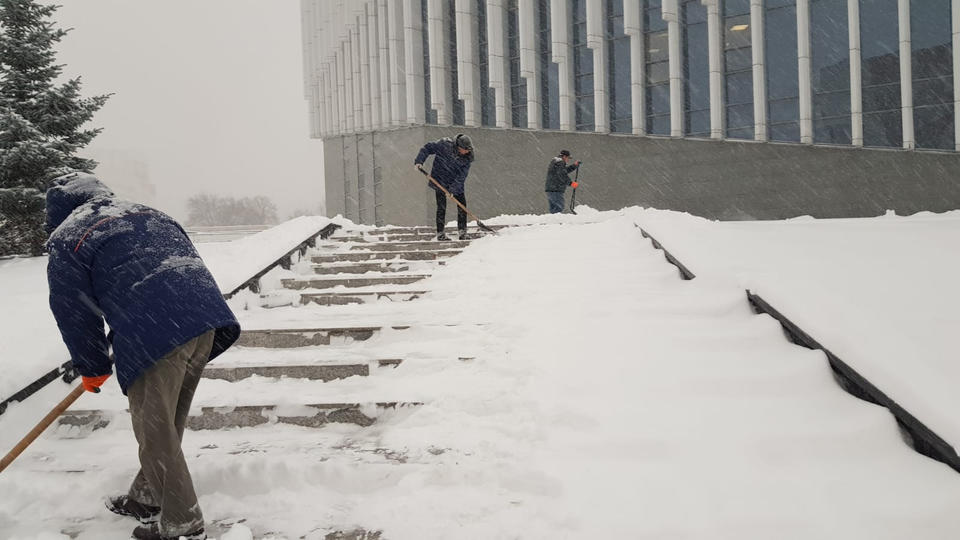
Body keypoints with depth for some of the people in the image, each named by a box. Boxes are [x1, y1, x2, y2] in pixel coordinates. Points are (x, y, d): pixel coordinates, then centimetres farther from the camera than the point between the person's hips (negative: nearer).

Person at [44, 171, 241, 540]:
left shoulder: (66, 240, 10)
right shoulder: (148, 213, 30)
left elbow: (74, 311, 7)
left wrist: (92, 369, 22)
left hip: (154, 334, -8)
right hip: (206, 317, 8)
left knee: (155, 431, 4)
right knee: (167, 423, 21)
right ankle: (147, 497, 37)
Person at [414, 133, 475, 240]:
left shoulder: (467, 158, -9)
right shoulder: (444, 144, -15)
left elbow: (462, 175, -13)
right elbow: (427, 148, -7)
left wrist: (453, 189, -22)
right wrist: (419, 161, -16)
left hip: (456, 184, 3)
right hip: (440, 181, -3)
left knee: (462, 205, 0)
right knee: (441, 207, -5)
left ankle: (462, 231, 11)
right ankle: (440, 233, 2)